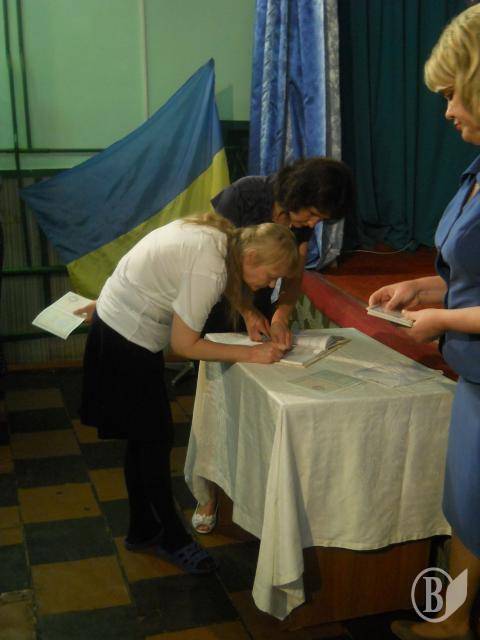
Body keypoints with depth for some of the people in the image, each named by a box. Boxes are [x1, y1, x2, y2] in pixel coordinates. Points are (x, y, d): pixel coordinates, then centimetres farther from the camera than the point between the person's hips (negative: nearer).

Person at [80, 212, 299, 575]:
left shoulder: (222, 237, -3)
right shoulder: (209, 269, -29)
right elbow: (185, 345, -22)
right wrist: (250, 354, -20)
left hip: (118, 325, 9)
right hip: (128, 339, -9)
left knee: (143, 438, 17)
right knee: (155, 439, 2)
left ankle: (142, 530, 31)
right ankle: (173, 538, 19)